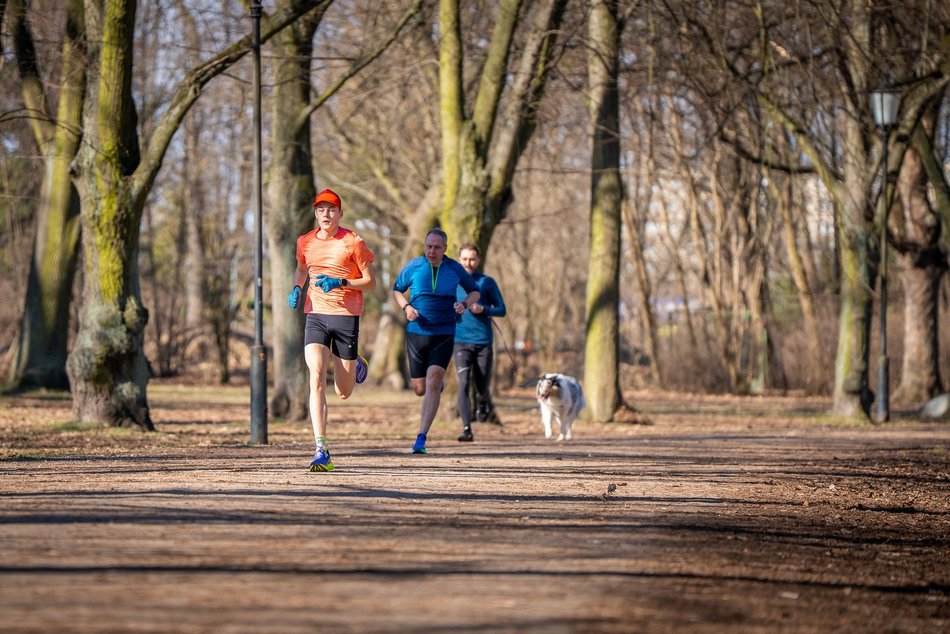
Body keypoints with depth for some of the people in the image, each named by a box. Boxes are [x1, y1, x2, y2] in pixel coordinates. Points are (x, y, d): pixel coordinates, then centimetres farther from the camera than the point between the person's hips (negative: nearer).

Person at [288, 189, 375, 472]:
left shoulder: (353, 242, -5)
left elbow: (370, 281, -1)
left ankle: (355, 363, 44)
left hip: (346, 317, -2)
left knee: (343, 393, 6)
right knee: (317, 379, -18)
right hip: (315, 316, 2)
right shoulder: (305, 242, 7)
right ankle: (321, 451, -20)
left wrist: (341, 283, -17)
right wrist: (297, 288, 8)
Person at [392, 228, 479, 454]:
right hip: (416, 333, 1)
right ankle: (438, 384, 47)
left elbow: (474, 291, 14)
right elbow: (397, 290, 13)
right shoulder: (413, 266, -2)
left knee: (432, 383, -17)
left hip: (443, 335, -1)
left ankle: (421, 439, -17)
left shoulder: (454, 269, -1)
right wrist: (406, 307, -8)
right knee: (419, 389, 7)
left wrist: (465, 304, -8)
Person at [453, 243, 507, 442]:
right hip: (461, 341, 0)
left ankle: (484, 402, 44)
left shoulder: (487, 282, 4)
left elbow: (502, 310, 6)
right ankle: (467, 430, -17)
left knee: (482, 387, 6)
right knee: (463, 385, -15)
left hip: (484, 342, 0)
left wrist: (483, 310, -12)